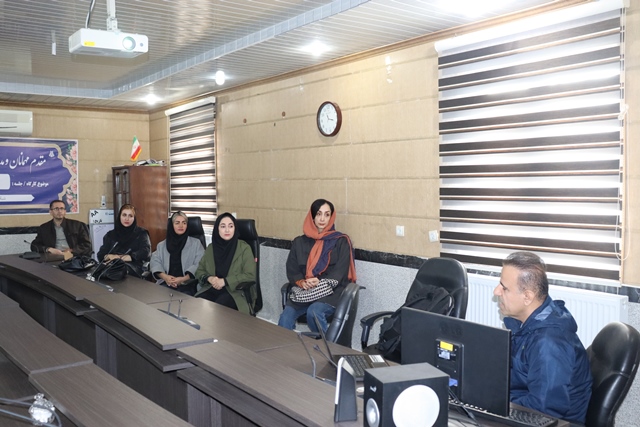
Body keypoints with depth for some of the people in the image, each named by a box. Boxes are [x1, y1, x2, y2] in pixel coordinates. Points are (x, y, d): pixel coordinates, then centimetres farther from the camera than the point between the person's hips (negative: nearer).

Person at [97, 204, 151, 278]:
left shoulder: (141, 233, 14)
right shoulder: (110, 234, 24)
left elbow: (145, 252, -3)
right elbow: (100, 254, 13)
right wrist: (109, 256, -12)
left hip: (133, 270, -2)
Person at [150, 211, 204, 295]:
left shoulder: (196, 243, 10)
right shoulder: (162, 245, 19)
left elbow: (199, 265, -1)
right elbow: (155, 262, 8)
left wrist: (183, 279, -15)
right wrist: (165, 276, -12)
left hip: (187, 284, -2)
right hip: (166, 283, 2)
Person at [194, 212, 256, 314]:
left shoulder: (244, 248, -3)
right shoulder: (210, 248, 10)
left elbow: (250, 275, -9)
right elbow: (199, 271, 16)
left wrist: (225, 281, -17)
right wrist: (209, 278, -8)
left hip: (237, 291, -3)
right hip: (213, 289, 4)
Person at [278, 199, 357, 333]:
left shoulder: (341, 241, 6)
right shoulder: (299, 242, 16)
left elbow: (340, 272, -3)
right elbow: (291, 270, 10)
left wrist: (320, 283, -19)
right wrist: (302, 282, -12)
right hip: (304, 291, 3)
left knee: (314, 312, -34)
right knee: (286, 316, -27)